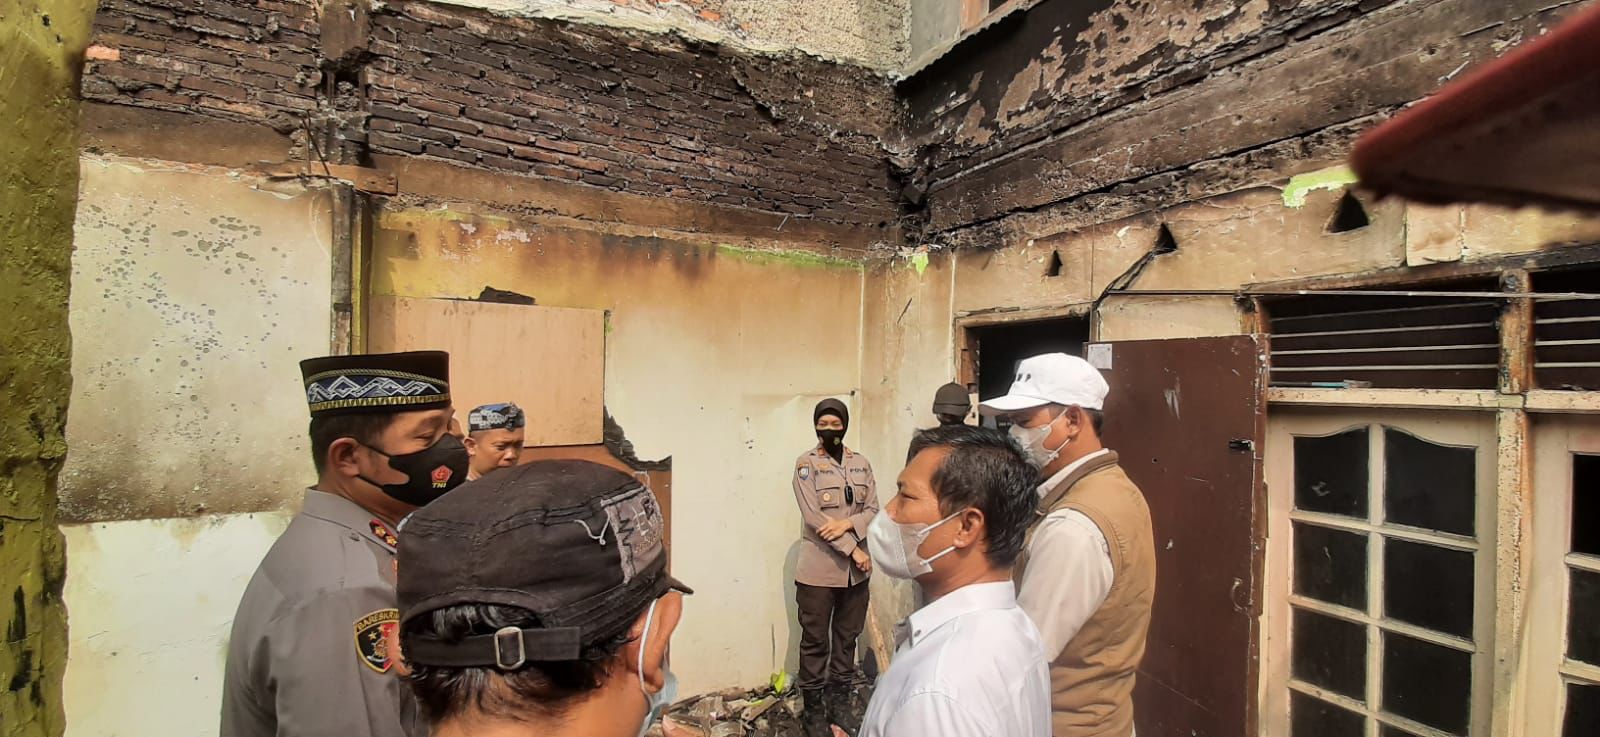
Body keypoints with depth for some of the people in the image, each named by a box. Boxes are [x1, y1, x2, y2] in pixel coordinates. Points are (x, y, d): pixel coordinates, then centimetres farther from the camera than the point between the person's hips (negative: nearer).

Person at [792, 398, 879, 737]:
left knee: (847, 637, 14)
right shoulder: (806, 463, -6)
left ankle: (841, 703, 30)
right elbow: (813, 516, -14)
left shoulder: (861, 463, 7)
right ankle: (813, 709, 20)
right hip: (818, 567, -4)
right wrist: (853, 549, -15)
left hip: (855, 569, 4)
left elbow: (873, 510, 3)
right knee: (815, 641, 5)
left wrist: (847, 523, -17)